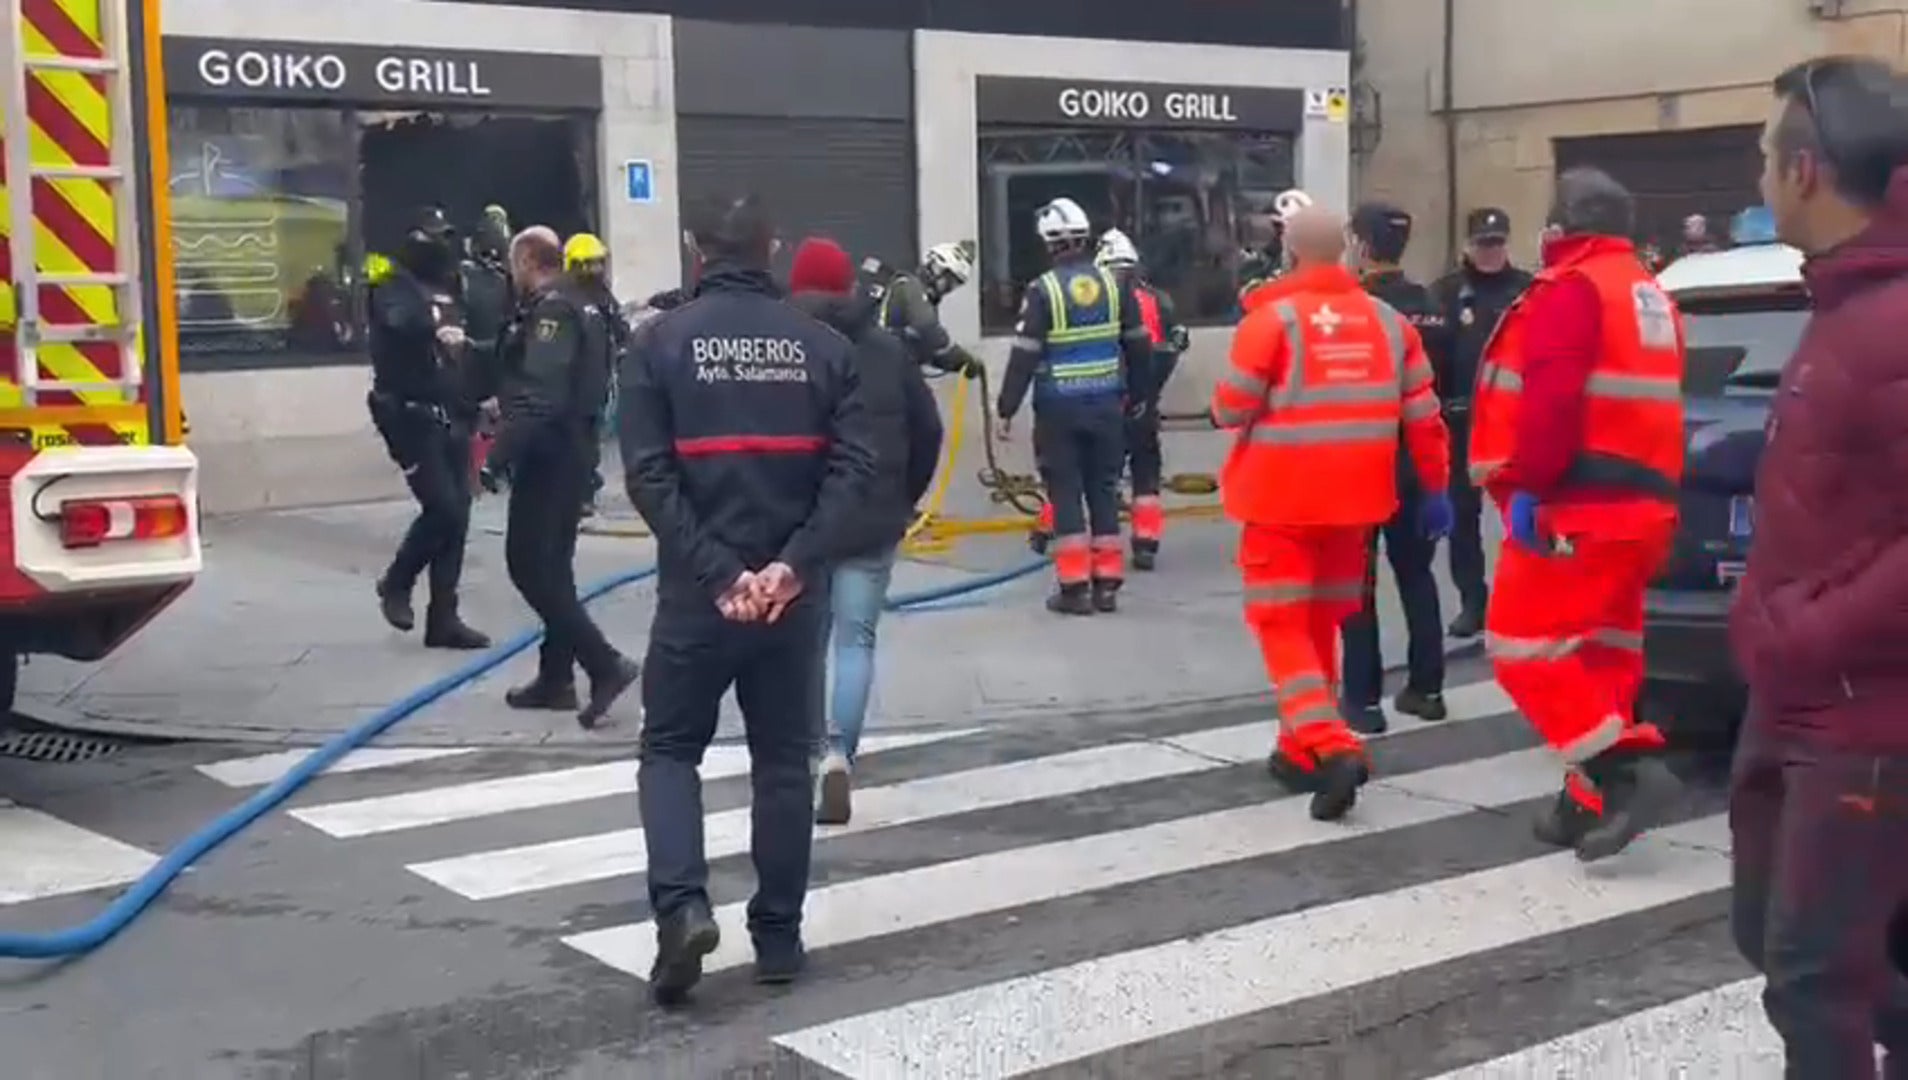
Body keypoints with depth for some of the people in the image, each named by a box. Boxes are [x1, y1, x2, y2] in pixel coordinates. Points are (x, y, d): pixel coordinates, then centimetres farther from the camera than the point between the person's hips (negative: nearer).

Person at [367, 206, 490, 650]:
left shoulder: (447, 289, 17)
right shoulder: (395, 286, -6)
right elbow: (399, 322, -30)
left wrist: (473, 401, 11)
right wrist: (434, 328, -48)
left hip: (451, 418, 7)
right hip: (413, 418, -7)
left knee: (457, 516, 4)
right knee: (442, 509, -14)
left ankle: (443, 619, 10)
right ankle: (396, 583, 11)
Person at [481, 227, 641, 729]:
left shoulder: (551, 311, -16)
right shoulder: (579, 306, 15)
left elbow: (540, 397, -25)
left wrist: (498, 456, -26)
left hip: (548, 454, -10)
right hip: (573, 448, 10)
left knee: (529, 564, -7)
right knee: (550, 565, 15)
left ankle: (604, 663, -13)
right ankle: (556, 677, 20)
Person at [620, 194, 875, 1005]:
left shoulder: (661, 341, -2)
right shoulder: (822, 345, 4)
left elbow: (648, 473, -12)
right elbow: (853, 467, -7)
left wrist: (715, 571, -14)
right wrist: (797, 561, -14)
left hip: (697, 589, -2)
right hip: (793, 588, 2)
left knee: (670, 749, 12)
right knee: (784, 759, 13)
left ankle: (682, 905, -7)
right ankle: (779, 936, 17)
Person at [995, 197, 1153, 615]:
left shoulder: (1043, 290, -11)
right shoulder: (1115, 284, 2)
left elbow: (1024, 356, -11)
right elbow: (1139, 346, 8)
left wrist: (1006, 409, -5)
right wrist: (1137, 393, 22)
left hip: (1059, 409, -4)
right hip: (1106, 405, 4)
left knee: (1065, 492, 2)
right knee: (1104, 491, 11)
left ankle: (1074, 586, 1)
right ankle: (1107, 584, 14)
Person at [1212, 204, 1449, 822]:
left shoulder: (1271, 318, -12)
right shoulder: (1388, 320, 4)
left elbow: (1231, 409, -11)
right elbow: (1423, 417, 6)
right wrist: (1436, 490, 14)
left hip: (1282, 496, -5)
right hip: (1353, 498, 5)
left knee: (1282, 626, 2)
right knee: (1321, 623, 19)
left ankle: (1332, 748, -16)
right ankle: (1301, 750, 27)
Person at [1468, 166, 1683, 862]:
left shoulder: (1571, 288, -10)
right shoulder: (1650, 295, 21)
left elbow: (1552, 399, -22)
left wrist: (1526, 485, -20)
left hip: (1577, 506, -10)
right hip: (1640, 503, 10)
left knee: (1524, 648, -6)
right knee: (1601, 653, 12)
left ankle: (1628, 772, -14)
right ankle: (1592, 801, 15)